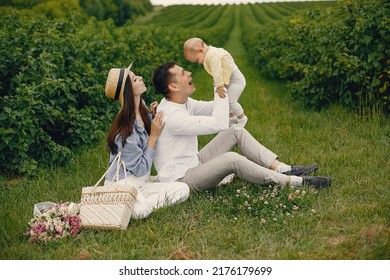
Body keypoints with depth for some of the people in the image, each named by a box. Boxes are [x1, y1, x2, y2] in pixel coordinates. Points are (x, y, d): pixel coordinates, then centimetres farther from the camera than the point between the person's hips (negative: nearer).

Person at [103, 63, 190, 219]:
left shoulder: (142, 111, 3)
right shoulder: (125, 131, -22)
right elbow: (140, 169, -16)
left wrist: (155, 116, 6)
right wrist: (154, 136, -15)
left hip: (143, 181, 8)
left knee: (183, 189, -15)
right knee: (140, 211, -38)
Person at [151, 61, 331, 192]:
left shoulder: (183, 102, 3)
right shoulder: (172, 116, -27)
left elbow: (212, 108, 15)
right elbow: (220, 124, -27)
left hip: (193, 163, 10)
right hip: (180, 179, -10)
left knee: (236, 132, 2)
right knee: (231, 159, -32)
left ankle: (284, 169, -6)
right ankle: (292, 182, -21)